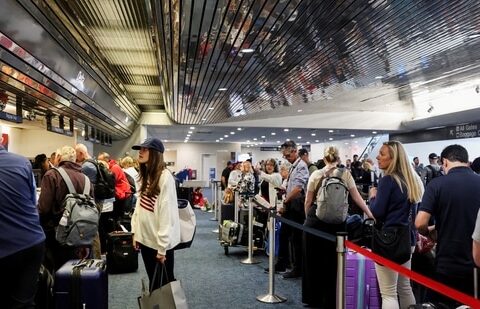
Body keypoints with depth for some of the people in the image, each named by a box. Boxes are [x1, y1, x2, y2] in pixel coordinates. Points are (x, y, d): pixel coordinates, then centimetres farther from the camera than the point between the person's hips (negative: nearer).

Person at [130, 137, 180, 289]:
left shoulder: (165, 176, -17)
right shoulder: (145, 175, 9)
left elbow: (166, 212, -20)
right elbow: (139, 205, 12)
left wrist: (162, 247, -19)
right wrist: (135, 232, 9)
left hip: (160, 241, -7)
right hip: (145, 237, 7)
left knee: (165, 281, 7)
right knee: (153, 281, 19)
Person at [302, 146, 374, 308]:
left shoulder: (316, 174, 0)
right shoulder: (345, 174, 1)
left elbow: (308, 201, 3)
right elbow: (357, 197, 0)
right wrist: (370, 214, 9)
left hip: (315, 220, 0)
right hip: (337, 222, 0)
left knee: (313, 260, 13)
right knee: (332, 262, 12)